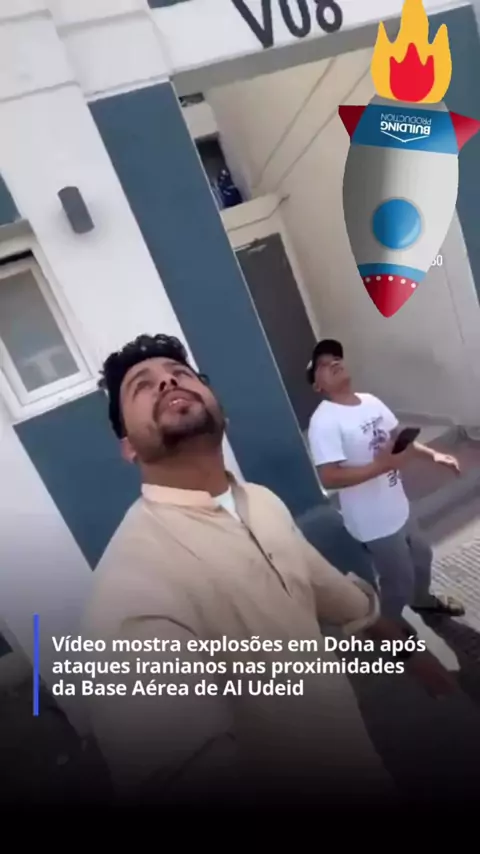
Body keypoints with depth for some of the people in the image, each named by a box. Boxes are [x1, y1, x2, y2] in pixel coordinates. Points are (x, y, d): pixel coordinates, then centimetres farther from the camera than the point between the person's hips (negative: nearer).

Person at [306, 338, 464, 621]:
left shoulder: (371, 401, 0)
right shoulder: (324, 421, -26)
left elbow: (399, 437, 13)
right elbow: (329, 479, -31)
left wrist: (432, 454, -1)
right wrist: (382, 465, -32)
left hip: (398, 507, 8)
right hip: (375, 521, -8)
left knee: (422, 556, 29)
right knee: (399, 579, 12)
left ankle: (422, 599, 60)